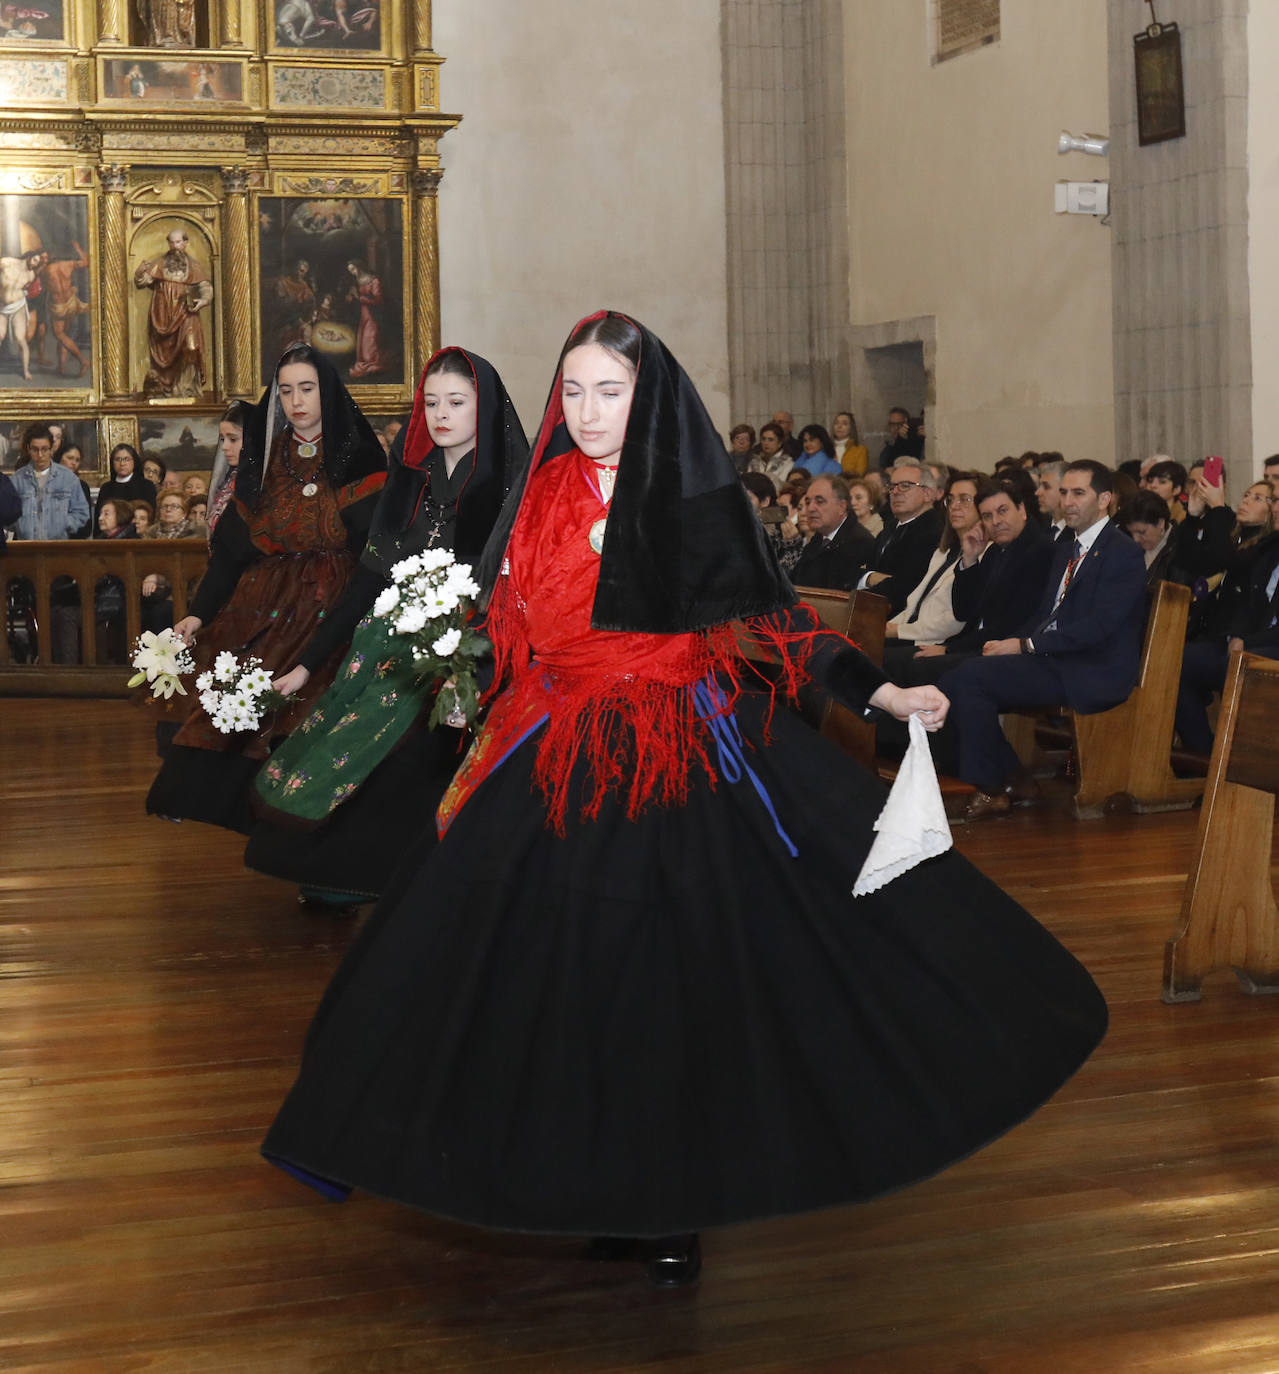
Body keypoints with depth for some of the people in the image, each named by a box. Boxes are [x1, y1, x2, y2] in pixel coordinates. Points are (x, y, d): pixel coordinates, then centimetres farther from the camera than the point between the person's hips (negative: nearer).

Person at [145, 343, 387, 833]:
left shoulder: (357, 464, -4)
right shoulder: (264, 458, 9)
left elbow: (369, 559, -11)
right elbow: (232, 544, 6)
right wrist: (200, 613, -10)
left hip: (326, 618, -4)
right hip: (259, 609, 4)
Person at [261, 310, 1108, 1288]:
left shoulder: (703, 499, -3)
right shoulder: (542, 502, 6)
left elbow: (778, 619, -2)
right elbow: (507, 634, 13)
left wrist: (886, 693, -10)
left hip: (687, 756, -3)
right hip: (567, 760, 3)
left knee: (680, 978, -2)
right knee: (570, 975, 2)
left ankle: (673, 1205, 10)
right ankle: (601, 1191, 17)